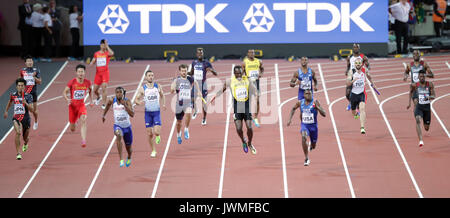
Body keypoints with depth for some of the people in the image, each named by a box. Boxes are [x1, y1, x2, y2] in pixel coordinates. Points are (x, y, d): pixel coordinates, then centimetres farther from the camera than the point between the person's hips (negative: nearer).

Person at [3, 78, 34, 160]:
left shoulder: (28, 96, -7)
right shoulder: (13, 95, 0)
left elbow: (31, 110, -14)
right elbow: (10, 102, 25)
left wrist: (25, 103, -30)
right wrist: (6, 111, 33)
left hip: (25, 118, 0)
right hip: (16, 117, 0)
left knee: (25, 138, 15)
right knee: (18, 132, -27)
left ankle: (26, 143, 55)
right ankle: (18, 153, -26)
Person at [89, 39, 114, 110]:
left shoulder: (107, 53, -4)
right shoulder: (96, 54, 9)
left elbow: (112, 53, -28)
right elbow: (93, 62, 14)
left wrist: (107, 46, -23)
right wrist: (91, 63, -10)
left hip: (105, 73, -4)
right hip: (98, 73, 4)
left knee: (104, 89, -15)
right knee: (95, 90, 8)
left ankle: (104, 104, -6)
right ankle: (98, 97, 42)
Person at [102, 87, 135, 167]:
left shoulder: (127, 101, -14)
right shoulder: (112, 100, -7)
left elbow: (132, 114, -23)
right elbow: (108, 104, 18)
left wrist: (125, 105, -30)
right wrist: (103, 115, 19)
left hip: (127, 126, 1)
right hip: (118, 125, -1)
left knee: (128, 148, 15)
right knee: (118, 135, -37)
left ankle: (129, 158, 54)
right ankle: (121, 160, -38)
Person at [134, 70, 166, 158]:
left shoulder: (158, 86, 2)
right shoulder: (142, 89, -2)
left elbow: (162, 96, 19)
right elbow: (136, 100, 1)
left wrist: (163, 104, 2)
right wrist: (139, 102, -23)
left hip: (156, 112, 0)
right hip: (148, 112, 0)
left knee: (157, 132, -14)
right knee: (150, 134, 2)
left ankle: (158, 136, 23)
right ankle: (153, 150, 19)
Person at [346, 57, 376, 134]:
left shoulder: (365, 71, -5)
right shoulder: (351, 71, -12)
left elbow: (369, 76, 20)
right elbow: (348, 83, -20)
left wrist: (372, 83, 32)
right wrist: (353, 80, -40)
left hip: (362, 94, -1)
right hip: (353, 94, 1)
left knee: (362, 109, -23)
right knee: (353, 111, 17)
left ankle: (363, 128, -32)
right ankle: (355, 115, 58)